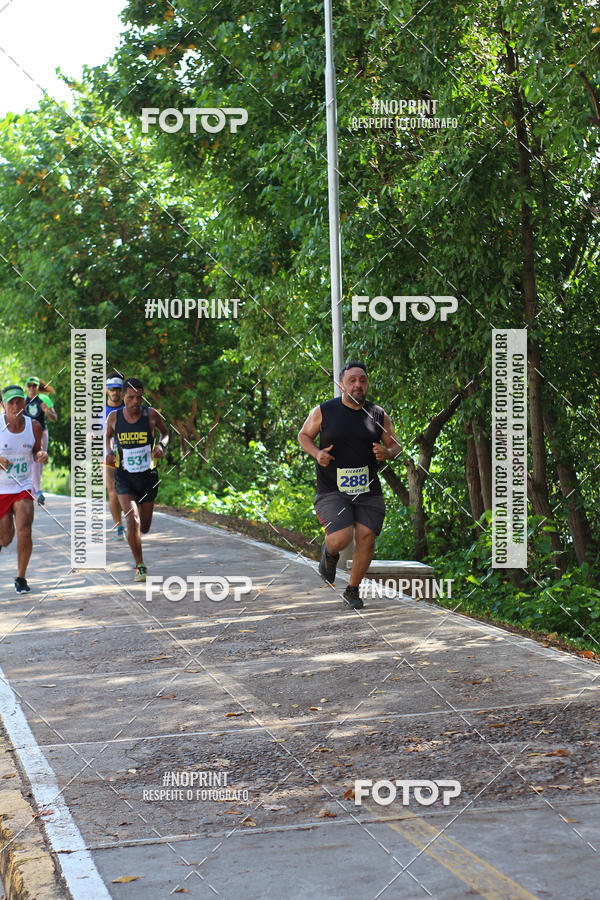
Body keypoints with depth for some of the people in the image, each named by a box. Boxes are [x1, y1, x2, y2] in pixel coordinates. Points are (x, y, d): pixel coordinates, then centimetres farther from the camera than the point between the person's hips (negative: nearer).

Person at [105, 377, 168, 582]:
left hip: (148, 476, 1)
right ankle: (140, 566, -6)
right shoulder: (114, 417, -4)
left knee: (145, 527, 11)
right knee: (133, 521, -20)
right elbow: (107, 435, 17)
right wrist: (109, 451, -2)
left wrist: (161, 445, -10)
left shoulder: (151, 415, -6)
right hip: (124, 477, -1)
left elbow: (166, 432, 11)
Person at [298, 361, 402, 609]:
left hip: (368, 491, 3)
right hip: (332, 490, -3)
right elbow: (304, 435, 11)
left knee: (366, 539, -5)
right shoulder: (323, 411, -1)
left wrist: (387, 453, -11)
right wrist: (317, 453, -9)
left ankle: (352, 591, 15)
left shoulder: (378, 414, 5)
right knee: (340, 539, -18)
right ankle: (329, 553, 21)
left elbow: (395, 445, 13)